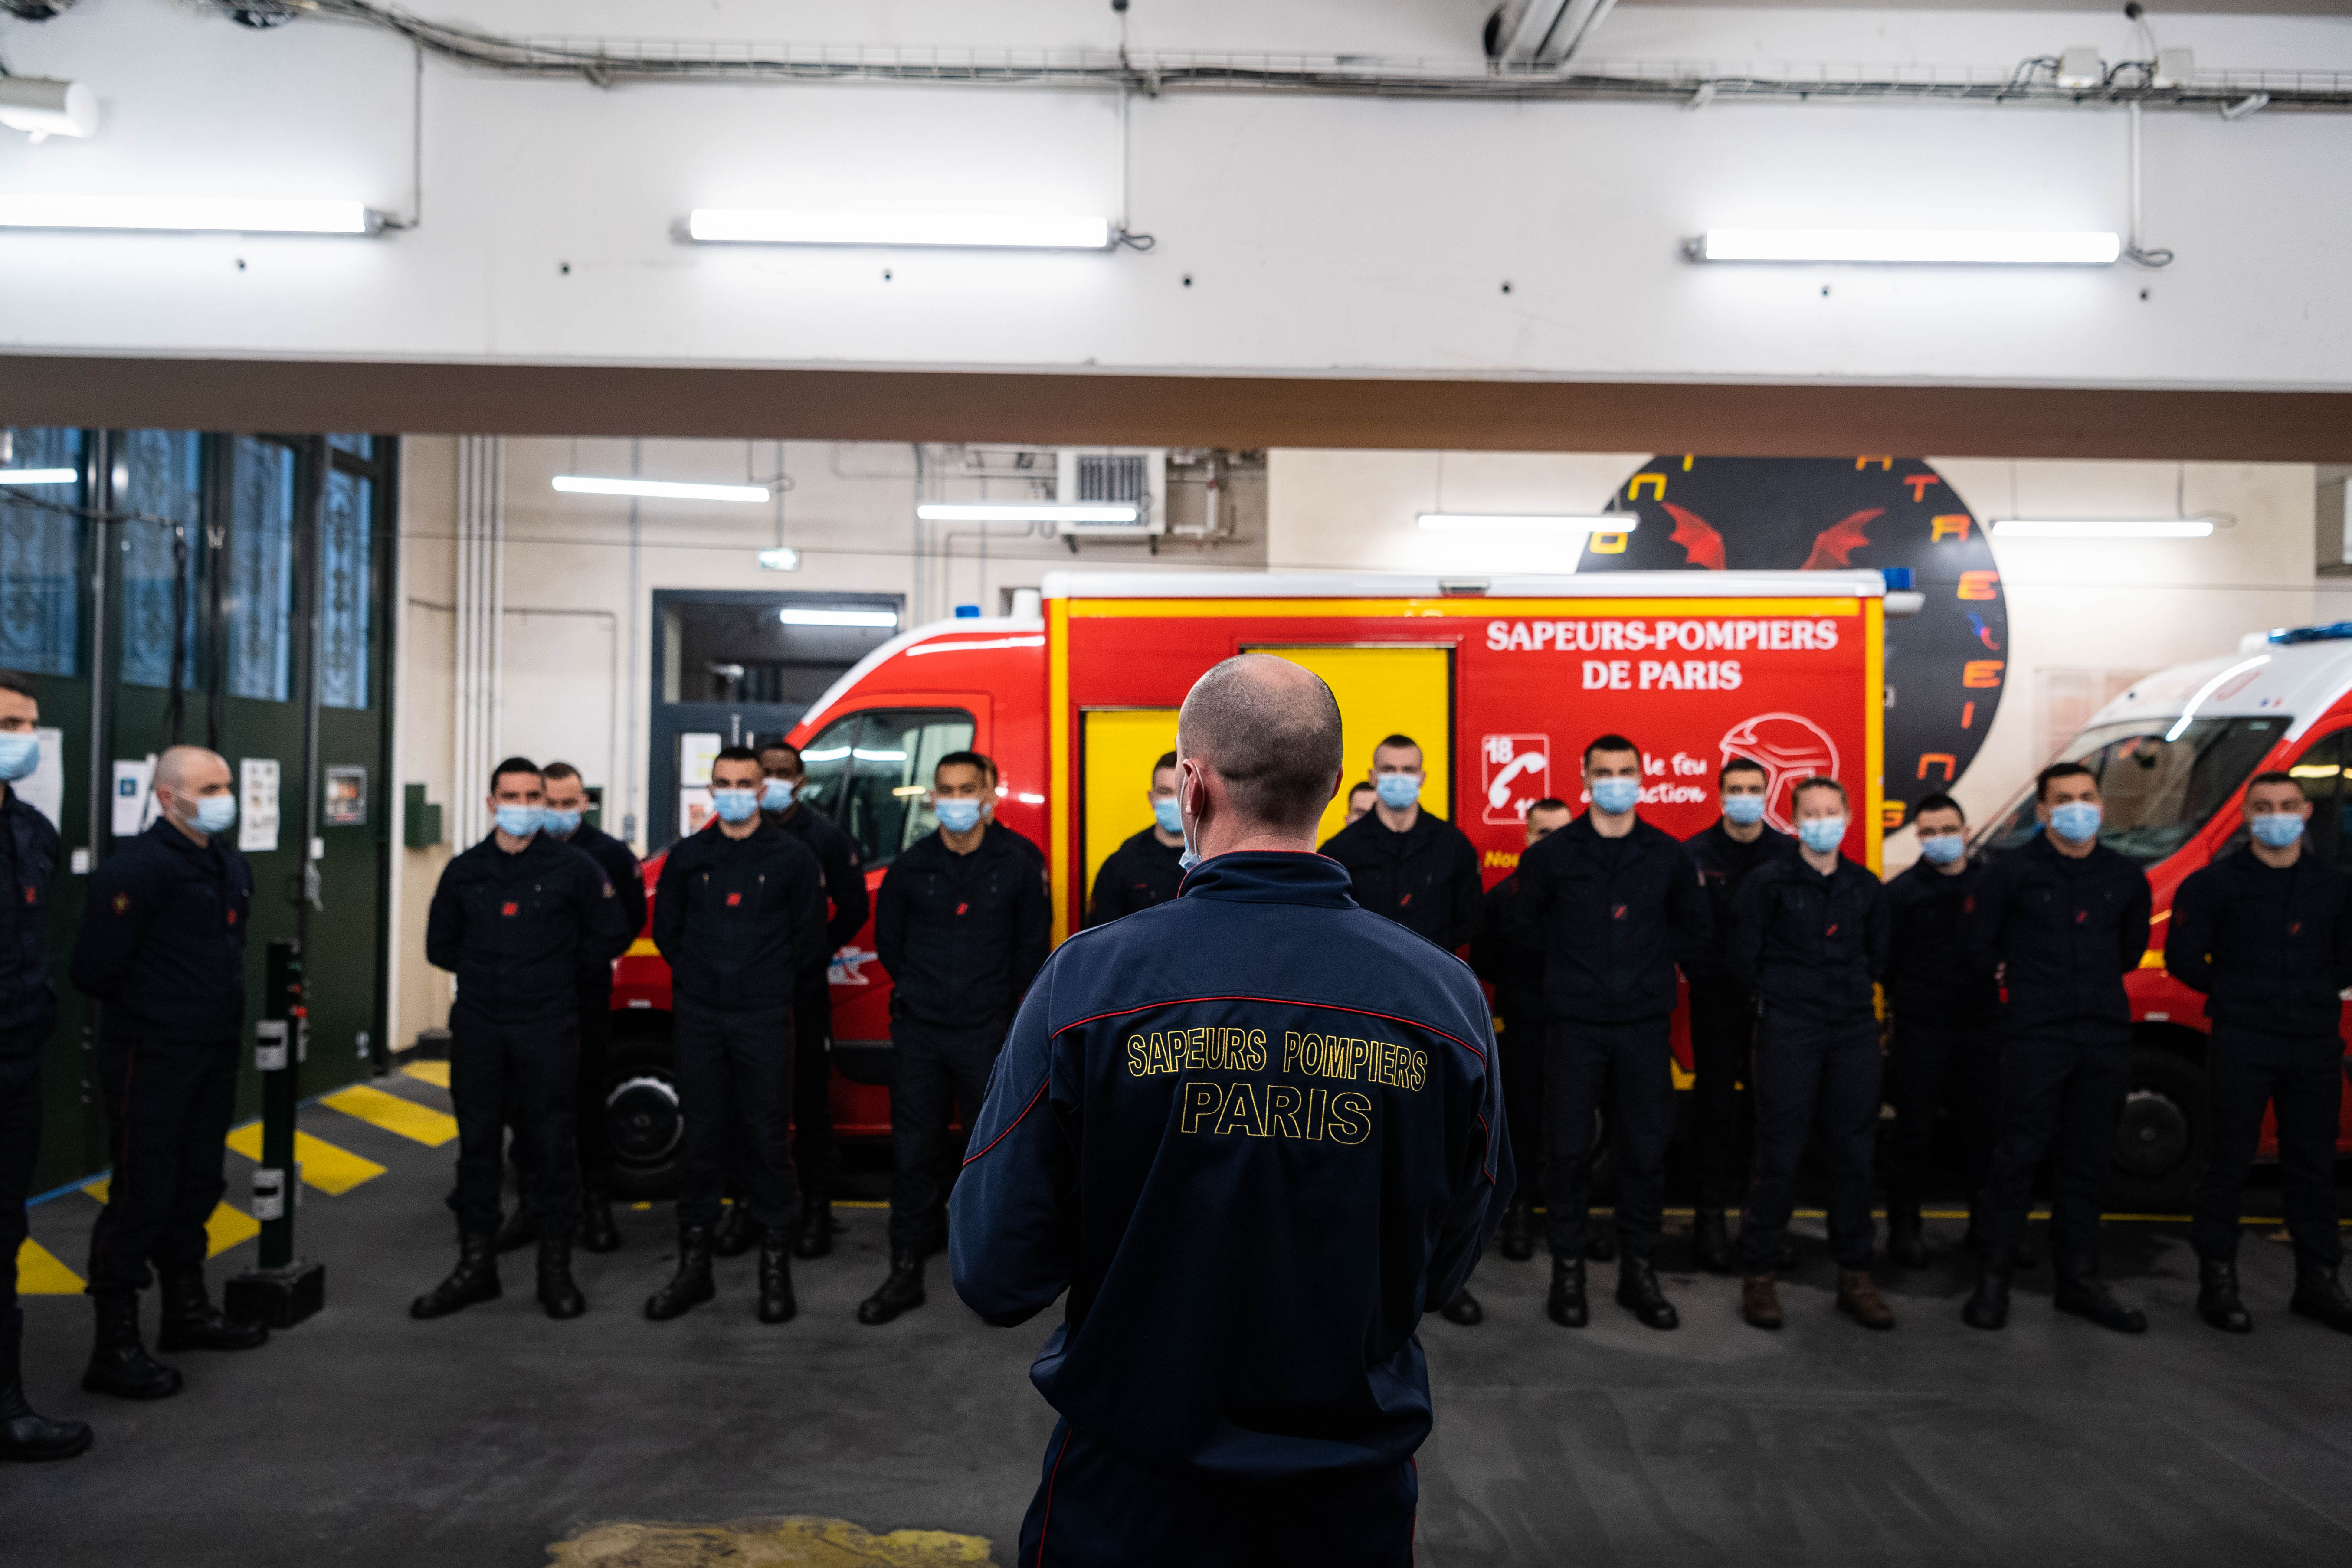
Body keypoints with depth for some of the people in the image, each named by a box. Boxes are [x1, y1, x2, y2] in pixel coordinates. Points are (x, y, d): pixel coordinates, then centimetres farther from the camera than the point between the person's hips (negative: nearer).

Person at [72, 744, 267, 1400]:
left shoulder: (231, 866, 11)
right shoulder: (136, 868, -17)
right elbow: (95, 970, -19)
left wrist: (221, 1013, 13)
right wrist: (146, 1008, -3)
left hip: (214, 1054, 8)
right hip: (152, 1058, -8)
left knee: (200, 1183, 18)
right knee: (142, 1193, -3)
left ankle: (187, 1309, 33)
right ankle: (115, 1346, 6)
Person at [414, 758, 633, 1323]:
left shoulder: (573, 868, 1)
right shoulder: (464, 871, 9)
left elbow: (612, 936, 6)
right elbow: (440, 945, 18)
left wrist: (560, 964, 4)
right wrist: (487, 972, 9)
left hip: (548, 1030, -3)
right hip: (478, 1029, 3)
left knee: (552, 1145, 1)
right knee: (477, 1143, 7)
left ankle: (556, 1270, 11)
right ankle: (476, 1265, 18)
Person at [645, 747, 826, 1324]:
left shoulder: (791, 857, 1)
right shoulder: (687, 856, 7)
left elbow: (810, 939, 5)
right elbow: (665, 929, 16)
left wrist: (774, 985, 6)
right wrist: (697, 978, 12)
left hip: (764, 1021, -2)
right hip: (699, 1017, 2)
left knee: (766, 1138, 0)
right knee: (701, 1135, 7)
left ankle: (776, 1269, 9)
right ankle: (694, 1265, 16)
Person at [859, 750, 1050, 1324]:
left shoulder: (1020, 862, -2)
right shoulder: (911, 865, 2)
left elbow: (1032, 944, 6)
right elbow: (888, 941, 14)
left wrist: (1002, 1002, 8)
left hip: (988, 1033, -2)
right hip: (919, 1030, 2)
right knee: (913, 1152, 6)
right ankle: (907, 1272, 16)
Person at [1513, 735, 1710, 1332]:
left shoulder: (1668, 856, 6)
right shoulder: (1552, 854, 1)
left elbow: (1697, 931, 16)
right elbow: (1524, 924, 10)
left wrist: (1654, 965, 6)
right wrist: (1570, 965, 5)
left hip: (1643, 1023, 2)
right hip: (1575, 1024, -1)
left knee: (1646, 1148, 5)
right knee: (1568, 1148, 1)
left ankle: (1637, 1270, 19)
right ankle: (1568, 1269, 14)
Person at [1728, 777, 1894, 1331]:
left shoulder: (1866, 887, 10)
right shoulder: (1768, 882, -2)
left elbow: (1877, 957, 21)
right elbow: (1744, 959, 1)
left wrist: (1851, 991, 13)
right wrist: (1783, 996, 8)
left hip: (1854, 1030, 4)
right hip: (1788, 1031, -4)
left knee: (1854, 1152, 6)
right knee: (1779, 1154, -4)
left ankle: (1855, 1275, 17)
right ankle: (1758, 1274, 6)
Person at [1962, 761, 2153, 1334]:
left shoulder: (2125, 878, 9)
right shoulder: (2014, 871, -3)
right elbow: (1979, 941, 5)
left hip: (2107, 1035, 4)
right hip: (2037, 1035, -4)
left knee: (2087, 1163, 10)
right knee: (2019, 1157, -4)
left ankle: (2078, 1282, 19)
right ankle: (1993, 1279, 4)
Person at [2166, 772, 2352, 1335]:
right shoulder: (2214, 883, -1)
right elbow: (2183, 957, -2)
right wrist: (2235, 994, 0)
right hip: (2241, 1047, -4)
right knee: (2230, 1165, -1)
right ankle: (2218, 1282, 7)